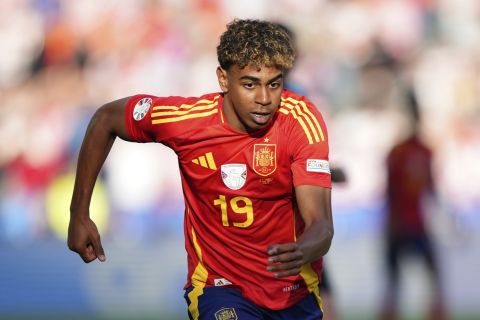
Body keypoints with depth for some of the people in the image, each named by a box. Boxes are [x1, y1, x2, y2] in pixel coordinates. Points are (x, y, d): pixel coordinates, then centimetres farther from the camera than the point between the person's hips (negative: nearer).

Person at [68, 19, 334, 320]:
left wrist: (302, 252, -50)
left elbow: (321, 224, -25)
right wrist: (79, 215, 1)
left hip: (295, 289, 1)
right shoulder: (186, 118, -19)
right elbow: (106, 119, 0)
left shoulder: (303, 120, -20)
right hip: (220, 287, -1)